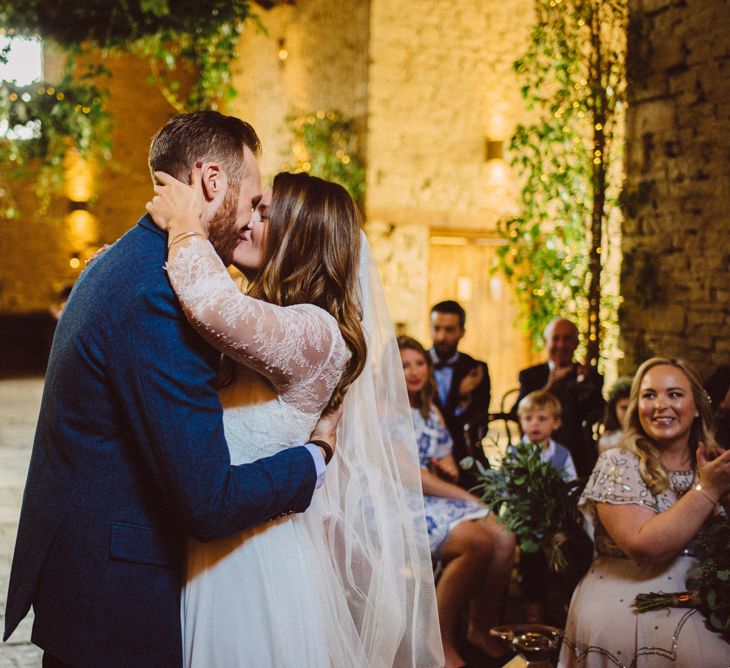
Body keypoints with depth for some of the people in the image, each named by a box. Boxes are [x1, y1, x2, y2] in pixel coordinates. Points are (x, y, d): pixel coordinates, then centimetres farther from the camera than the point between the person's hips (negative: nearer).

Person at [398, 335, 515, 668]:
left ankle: (480, 629, 0)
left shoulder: (430, 410, 16)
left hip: (439, 498, 8)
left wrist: (448, 469, -8)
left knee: (504, 538, -14)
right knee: (478, 542, -28)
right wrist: (465, 496, -14)